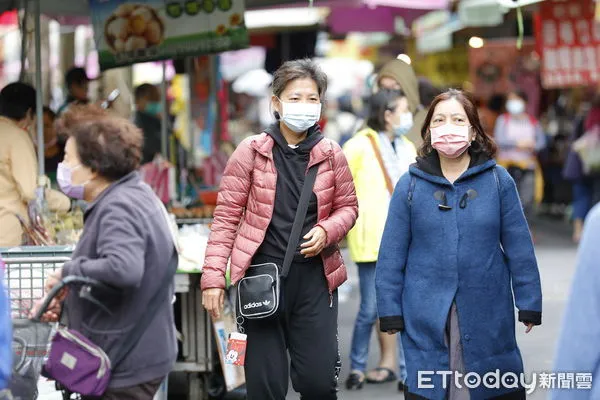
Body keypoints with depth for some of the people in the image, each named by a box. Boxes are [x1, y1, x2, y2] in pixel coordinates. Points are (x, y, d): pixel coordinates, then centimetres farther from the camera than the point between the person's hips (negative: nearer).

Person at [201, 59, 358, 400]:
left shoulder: (331, 154, 3)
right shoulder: (251, 151, -3)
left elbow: (348, 207, 14)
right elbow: (227, 216, -3)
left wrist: (327, 231, -9)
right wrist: (213, 277, -9)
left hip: (314, 278, 2)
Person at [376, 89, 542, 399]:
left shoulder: (498, 181, 0)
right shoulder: (410, 185, 0)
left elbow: (519, 247, 2)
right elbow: (392, 254, 1)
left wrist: (529, 304, 0)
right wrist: (390, 312, -2)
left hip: (489, 313, 0)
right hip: (427, 315, 0)